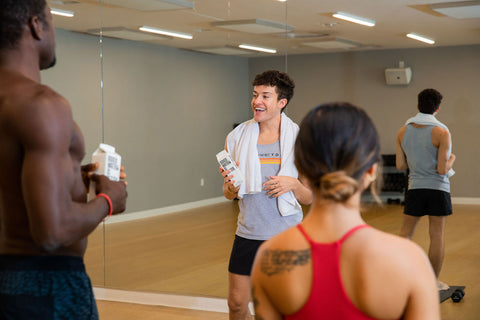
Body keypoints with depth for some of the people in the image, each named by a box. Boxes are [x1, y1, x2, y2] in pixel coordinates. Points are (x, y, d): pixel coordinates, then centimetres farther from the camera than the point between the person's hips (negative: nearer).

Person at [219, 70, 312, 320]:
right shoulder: (237, 137, 1)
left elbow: (309, 198, 1)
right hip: (248, 234, 2)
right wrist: (232, 186, -14)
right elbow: (228, 195, 8)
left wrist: (293, 184, -19)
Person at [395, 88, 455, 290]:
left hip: (415, 188, 3)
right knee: (437, 236, 5)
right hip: (438, 189, -3)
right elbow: (442, 169, -15)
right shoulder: (441, 132, -13)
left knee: (406, 232, 13)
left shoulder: (403, 132, 1)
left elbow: (400, 166, 4)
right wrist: (451, 159, 6)